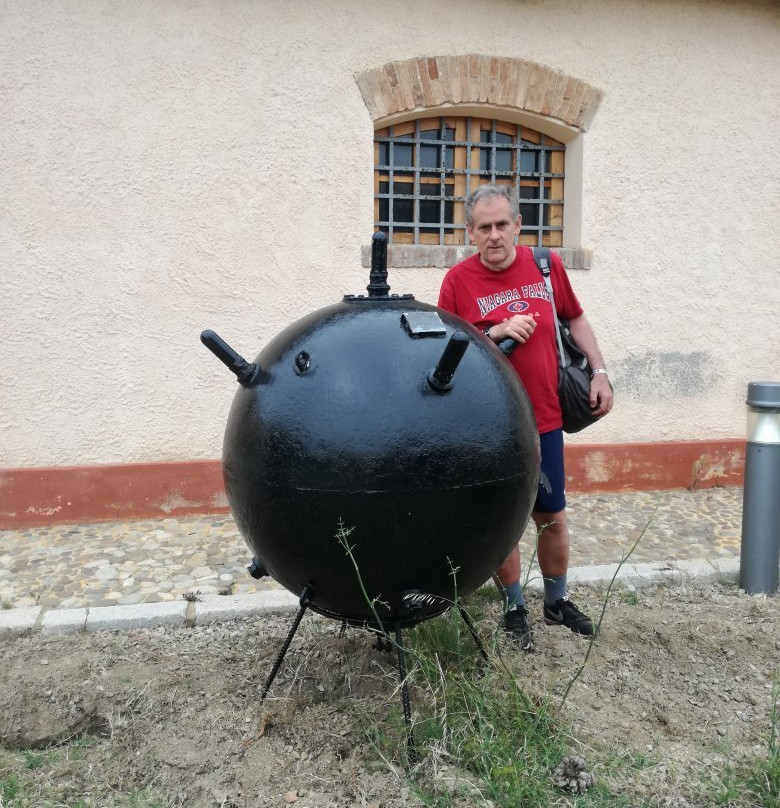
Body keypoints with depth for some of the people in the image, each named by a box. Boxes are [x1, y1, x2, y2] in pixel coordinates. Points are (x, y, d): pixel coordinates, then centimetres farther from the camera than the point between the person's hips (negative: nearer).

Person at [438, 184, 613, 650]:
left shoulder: (546, 265, 1)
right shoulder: (458, 280, -8)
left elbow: (576, 318, 16)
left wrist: (599, 371, 8)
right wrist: (495, 332, -21)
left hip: (544, 420, 3)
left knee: (553, 517, 13)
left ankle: (558, 602, 36)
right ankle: (515, 609, 29)